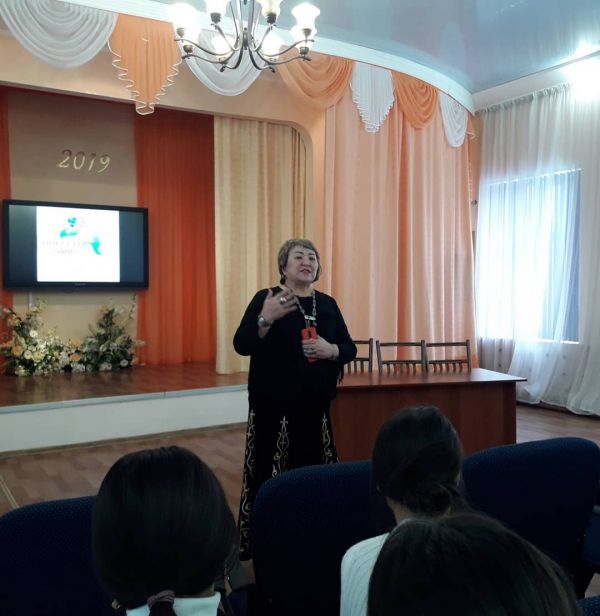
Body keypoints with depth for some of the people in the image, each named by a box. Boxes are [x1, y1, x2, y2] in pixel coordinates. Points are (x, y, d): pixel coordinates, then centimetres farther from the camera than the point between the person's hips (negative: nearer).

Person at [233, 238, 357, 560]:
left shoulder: (327, 303, 11)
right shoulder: (265, 298, -3)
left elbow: (350, 349, 12)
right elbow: (241, 345, -12)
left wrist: (331, 349, -10)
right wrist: (265, 318, -28)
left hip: (317, 406, 4)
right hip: (274, 406, -4)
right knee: (271, 476, -4)